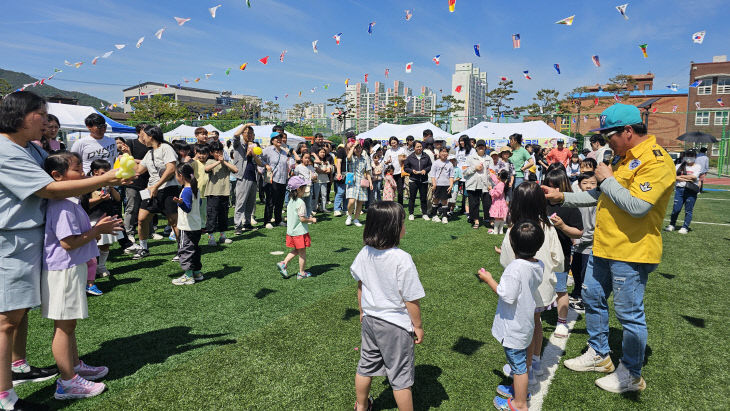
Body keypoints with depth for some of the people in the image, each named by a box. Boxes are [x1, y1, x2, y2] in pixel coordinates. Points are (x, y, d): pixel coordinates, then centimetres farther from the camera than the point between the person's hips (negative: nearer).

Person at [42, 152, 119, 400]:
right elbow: (69, 242, -24)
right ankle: (67, 382, 12)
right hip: (63, 271, -11)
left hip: (72, 269, 11)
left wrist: (97, 227, 7)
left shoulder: (70, 202, 11)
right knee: (64, 326, 1)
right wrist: (98, 230, -16)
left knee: (68, 324, 21)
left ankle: (75, 366, 35)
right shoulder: (62, 205, -22)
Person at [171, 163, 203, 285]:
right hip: (197, 226, 9)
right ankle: (197, 272, 24)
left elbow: (188, 208, -24)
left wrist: (180, 203, -42)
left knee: (185, 250, -2)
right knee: (194, 249, 17)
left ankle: (188, 276, 1)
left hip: (187, 228, -9)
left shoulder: (186, 191, -18)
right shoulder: (196, 189, 9)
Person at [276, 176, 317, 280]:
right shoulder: (300, 202, -20)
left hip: (291, 231, 8)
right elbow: (302, 218, -22)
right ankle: (301, 273, 15)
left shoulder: (291, 201, 7)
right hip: (300, 232, -8)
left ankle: (283, 263, 10)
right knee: (302, 253, 6)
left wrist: (308, 218, 16)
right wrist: (312, 220, -7)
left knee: (295, 251, 22)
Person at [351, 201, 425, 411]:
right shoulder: (402, 259, -27)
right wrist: (418, 326, -5)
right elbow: (411, 299, -20)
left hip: (370, 320, 6)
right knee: (400, 377, 11)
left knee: (366, 366, 24)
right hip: (395, 326, -6)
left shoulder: (364, 253, -8)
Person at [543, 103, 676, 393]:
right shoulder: (621, 157, 13)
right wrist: (562, 197, 12)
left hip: (631, 253, -10)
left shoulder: (655, 161, -17)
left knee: (629, 313, 4)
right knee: (592, 298, 18)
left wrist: (607, 180, -16)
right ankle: (599, 355, 36)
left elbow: (637, 206, -28)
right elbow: (600, 196, 19)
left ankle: (631, 375, 23)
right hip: (603, 247, 10)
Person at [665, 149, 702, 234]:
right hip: (679, 189, 2)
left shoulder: (698, 166, 6)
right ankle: (671, 225, 13)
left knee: (688, 210, 0)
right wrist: (686, 178, -11)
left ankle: (685, 227, 8)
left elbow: (694, 177, -9)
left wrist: (680, 176, -4)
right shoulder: (680, 166, 13)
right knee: (676, 208, -1)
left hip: (691, 191, -2)